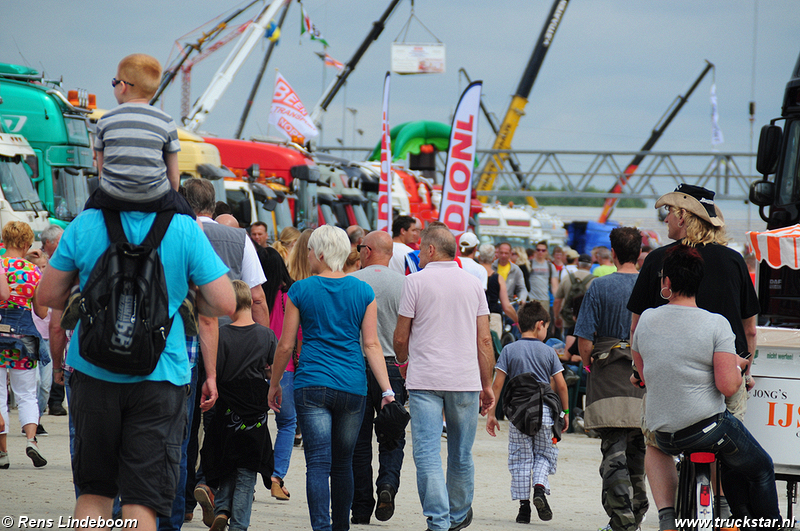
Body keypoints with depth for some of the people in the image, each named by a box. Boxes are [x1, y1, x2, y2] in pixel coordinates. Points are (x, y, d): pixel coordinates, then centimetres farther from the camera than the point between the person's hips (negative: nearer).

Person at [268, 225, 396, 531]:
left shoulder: (300, 291, -1)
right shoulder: (364, 292, 4)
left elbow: (285, 346, 3)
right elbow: (372, 345, 0)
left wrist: (274, 384, 15)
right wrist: (387, 390, 0)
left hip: (312, 384, -2)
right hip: (353, 388, 3)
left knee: (318, 463, -6)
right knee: (343, 463, 15)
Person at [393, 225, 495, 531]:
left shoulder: (416, 282, -2)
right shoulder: (472, 284, 8)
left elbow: (401, 338, 1)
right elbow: (484, 340, 6)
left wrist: (403, 362, 21)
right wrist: (487, 385, 12)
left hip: (424, 379, -4)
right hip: (465, 379, 4)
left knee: (427, 453, -5)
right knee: (461, 454, 14)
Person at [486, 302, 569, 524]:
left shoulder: (509, 350, 3)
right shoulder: (548, 351, 4)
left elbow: (497, 383, -2)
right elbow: (561, 385, 3)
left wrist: (491, 413, 2)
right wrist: (565, 412, 15)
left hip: (518, 411, 0)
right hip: (545, 411, 0)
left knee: (520, 459, 7)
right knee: (544, 455, 14)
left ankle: (524, 505, 3)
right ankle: (540, 488, -12)